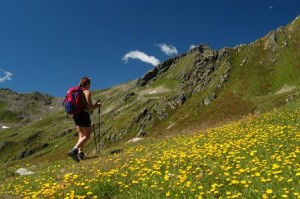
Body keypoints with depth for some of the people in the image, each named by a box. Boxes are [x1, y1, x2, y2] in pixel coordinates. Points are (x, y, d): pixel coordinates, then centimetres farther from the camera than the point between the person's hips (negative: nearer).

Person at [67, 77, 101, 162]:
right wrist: (97, 105, 5)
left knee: (81, 135, 15)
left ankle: (80, 153, 7)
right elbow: (89, 106, -14)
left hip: (76, 115, 8)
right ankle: (74, 150, -13)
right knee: (87, 135, 1)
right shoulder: (87, 92, -7)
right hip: (84, 114, -8)